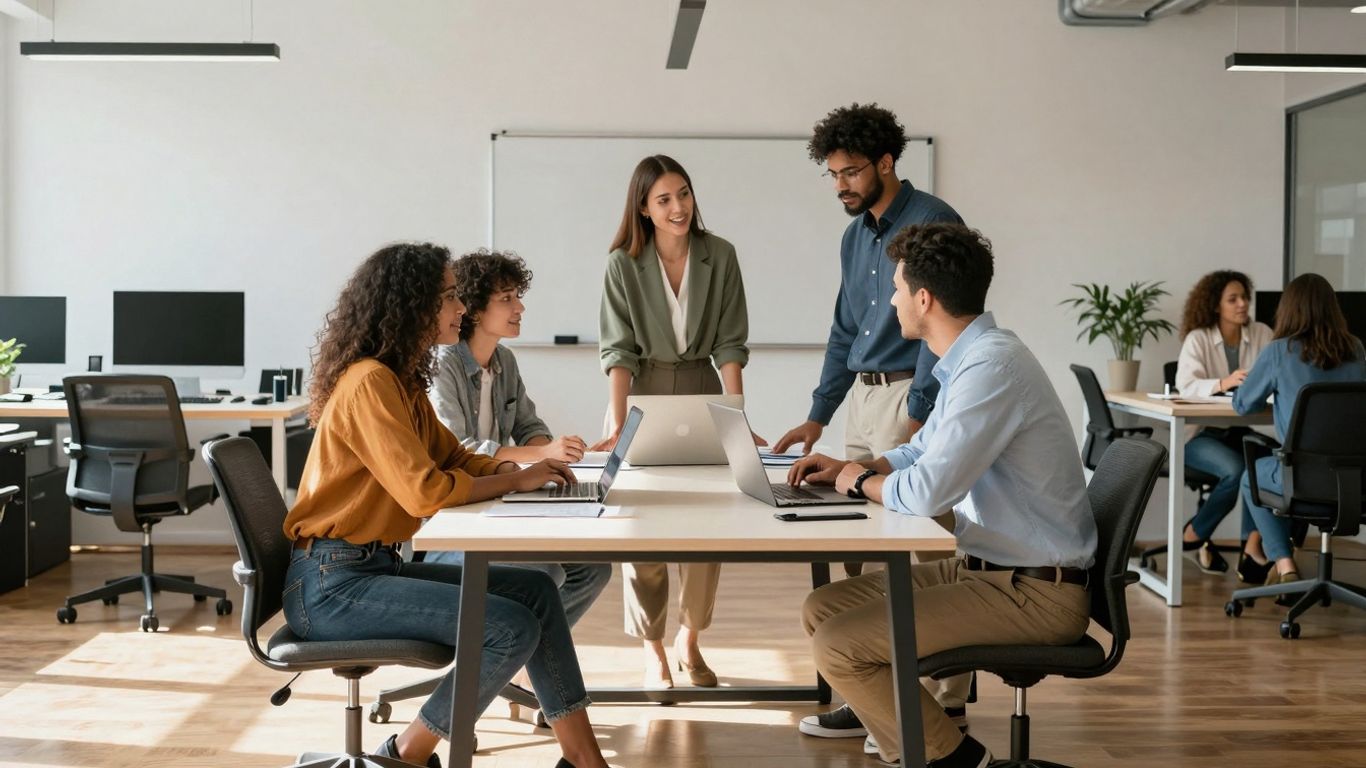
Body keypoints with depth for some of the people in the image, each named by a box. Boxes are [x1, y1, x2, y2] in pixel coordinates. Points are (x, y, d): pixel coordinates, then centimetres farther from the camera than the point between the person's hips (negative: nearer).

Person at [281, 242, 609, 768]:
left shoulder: (404, 382, 13)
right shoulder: (370, 382, -18)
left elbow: (454, 457, 20)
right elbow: (424, 490, -25)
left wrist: (520, 468, 0)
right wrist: (515, 481, -11)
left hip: (377, 566, 10)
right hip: (331, 583, -10)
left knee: (535, 591, 2)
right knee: (513, 630, -19)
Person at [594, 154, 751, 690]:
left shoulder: (719, 256, -7)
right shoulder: (623, 264, -11)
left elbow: (729, 344, -6)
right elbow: (619, 349, -13)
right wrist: (617, 427, -22)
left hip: (701, 392, 2)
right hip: (641, 393, -1)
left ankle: (690, 639, 21)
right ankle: (653, 653, 11)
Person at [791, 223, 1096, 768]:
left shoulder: (992, 366, -22)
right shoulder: (969, 357, 10)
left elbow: (926, 493, -27)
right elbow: (925, 451, 26)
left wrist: (861, 482, -6)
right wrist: (851, 466, 10)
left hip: (1036, 592, -10)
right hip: (990, 568, 10)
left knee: (838, 645, -17)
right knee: (822, 608, 8)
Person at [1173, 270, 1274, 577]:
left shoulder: (1262, 335, 3)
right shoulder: (1198, 338, -7)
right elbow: (1186, 385, -22)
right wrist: (1222, 383, -41)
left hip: (1239, 431, 3)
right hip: (1198, 433, -3)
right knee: (1236, 470, -30)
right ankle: (1193, 536, -5)